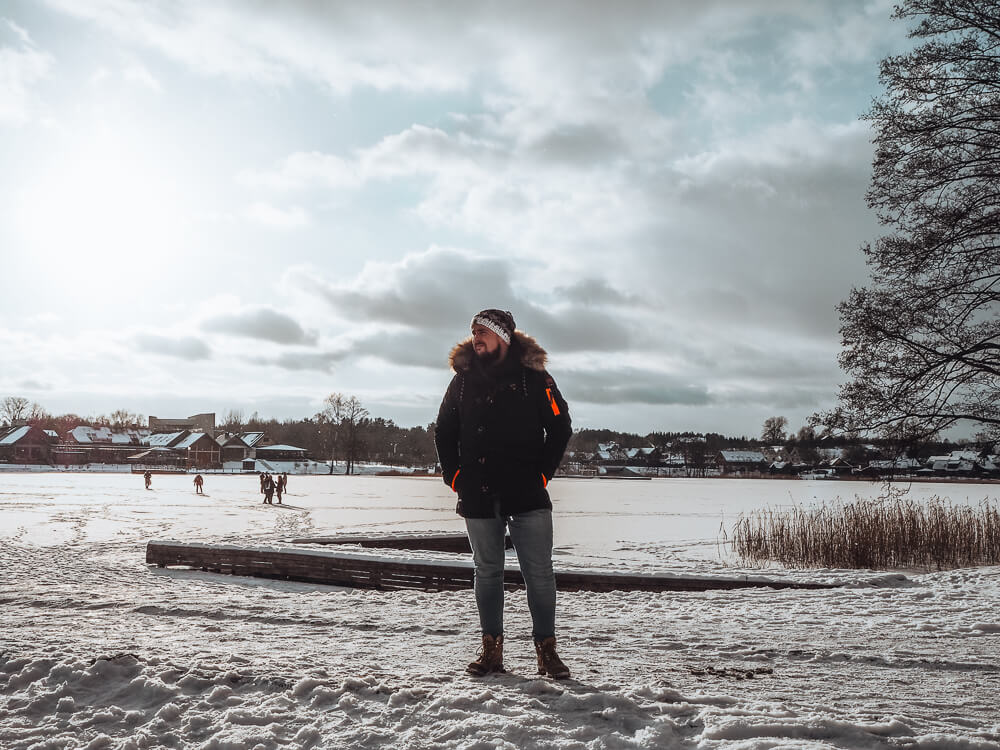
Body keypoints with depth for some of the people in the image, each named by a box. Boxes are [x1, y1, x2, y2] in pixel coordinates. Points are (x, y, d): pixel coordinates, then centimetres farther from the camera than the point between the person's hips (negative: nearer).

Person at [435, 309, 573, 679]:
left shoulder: (534, 378, 2)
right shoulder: (462, 380, 11)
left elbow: (560, 427, 4)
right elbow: (444, 432, 19)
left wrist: (542, 473, -2)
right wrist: (453, 475, 8)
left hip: (528, 495, -3)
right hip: (478, 497, 3)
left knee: (539, 574, -2)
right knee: (487, 572, 9)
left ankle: (546, 649, 9)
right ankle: (491, 649, 18)